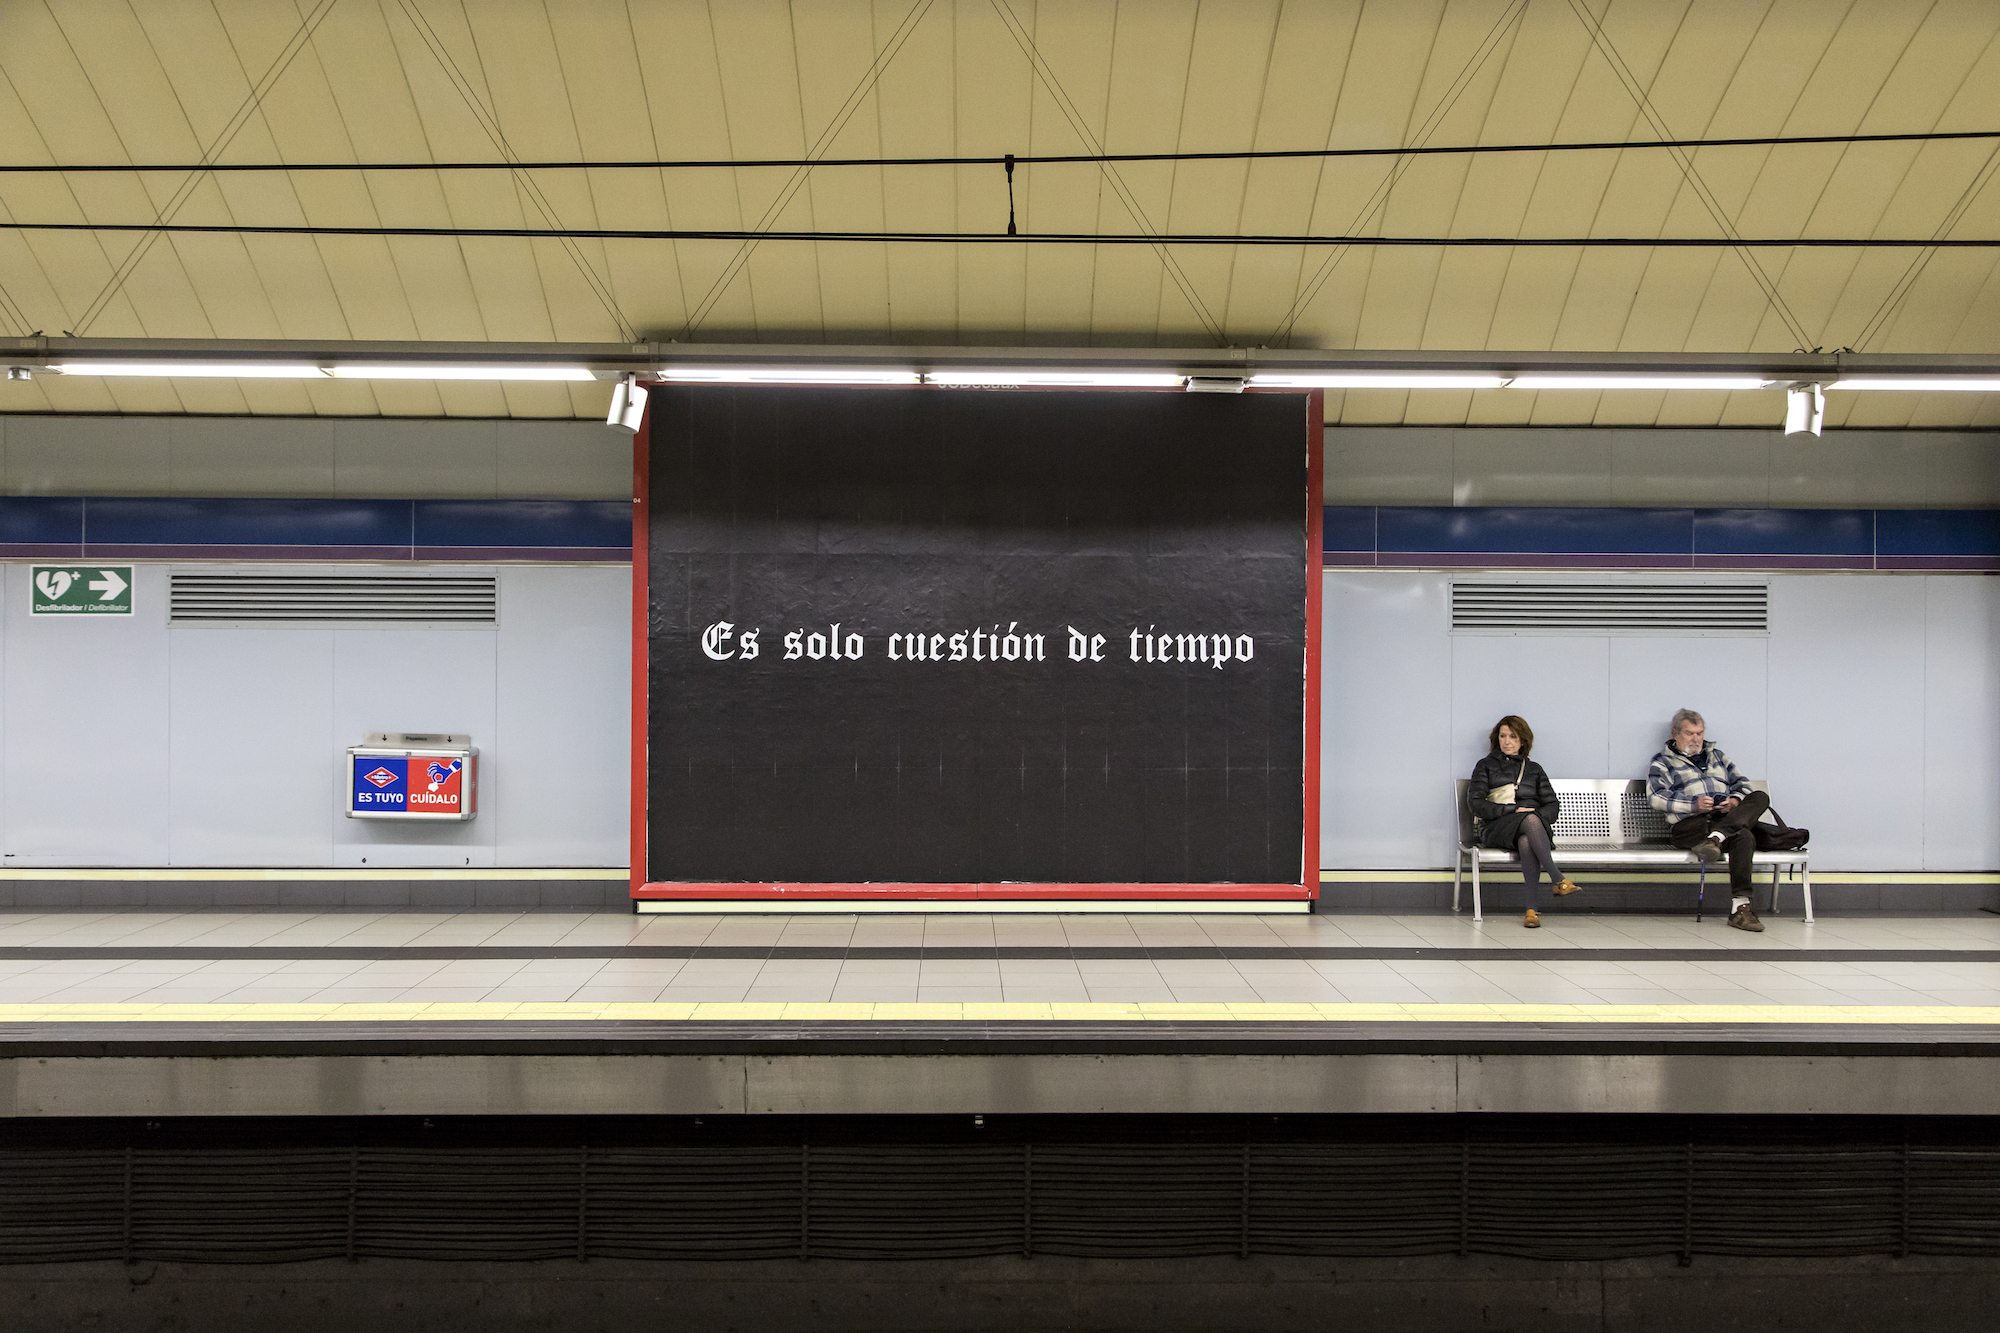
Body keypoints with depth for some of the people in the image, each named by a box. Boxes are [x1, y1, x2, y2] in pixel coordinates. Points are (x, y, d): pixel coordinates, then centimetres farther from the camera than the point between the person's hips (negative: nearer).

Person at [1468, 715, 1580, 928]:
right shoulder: (1486, 766, 19)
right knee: (1530, 820, -39)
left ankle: (1532, 909, -46)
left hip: (1531, 827, 2)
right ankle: (1558, 879, -48)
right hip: (1495, 827, -2)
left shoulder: (1534, 769, 26)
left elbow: (1553, 805, 16)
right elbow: (1475, 802, 3)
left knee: (1526, 842, -40)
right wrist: (1513, 811, -9)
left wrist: (1539, 816, -9)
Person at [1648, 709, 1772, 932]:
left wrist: (1734, 801, -2)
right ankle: (1739, 908, -39)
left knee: (1760, 797, -28)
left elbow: (1742, 784, 23)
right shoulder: (1662, 762, 12)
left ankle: (1715, 838, -43)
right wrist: (1694, 805, -18)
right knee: (1744, 837, -34)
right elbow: (1657, 797, -4)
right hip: (1689, 824, -5)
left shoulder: (1717, 756, 31)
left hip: (1729, 819, 5)